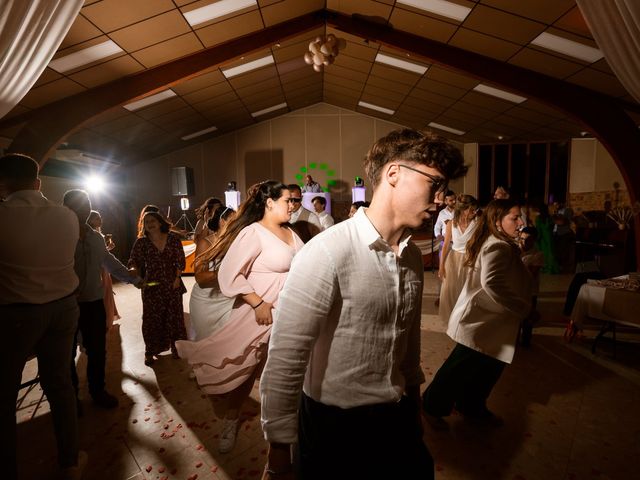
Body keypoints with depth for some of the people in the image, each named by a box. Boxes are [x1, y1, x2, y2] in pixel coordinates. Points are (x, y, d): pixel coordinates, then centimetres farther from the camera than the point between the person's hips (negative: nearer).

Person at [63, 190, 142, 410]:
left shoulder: (97, 238, 8)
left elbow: (110, 262, 19)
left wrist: (133, 279, 21)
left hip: (94, 303, 5)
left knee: (97, 351, 13)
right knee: (68, 353, 11)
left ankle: (97, 390, 32)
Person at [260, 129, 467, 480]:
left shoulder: (414, 257, 1)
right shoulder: (326, 253, -24)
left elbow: (409, 343, 10)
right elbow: (285, 358, -23)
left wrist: (413, 403, 17)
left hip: (398, 421, 7)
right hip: (334, 426, -6)